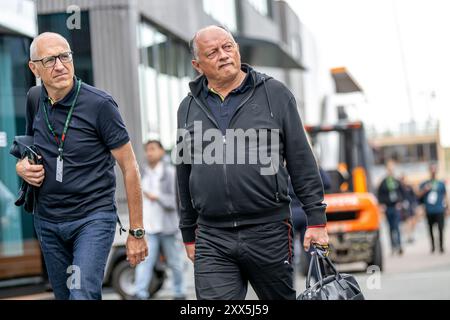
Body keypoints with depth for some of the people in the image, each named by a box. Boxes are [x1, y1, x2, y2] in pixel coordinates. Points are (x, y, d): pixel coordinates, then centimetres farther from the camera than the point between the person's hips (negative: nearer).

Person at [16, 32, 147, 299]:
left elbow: (129, 167, -9)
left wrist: (137, 231, -11)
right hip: (47, 221, 6)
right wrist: (22, 166, -3)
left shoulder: (99, 104, -12)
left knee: (83, 294, -21)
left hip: (93, 218, -6)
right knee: (64, 295, 13)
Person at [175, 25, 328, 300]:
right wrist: (189, 235, 19)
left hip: (269, 233, -2)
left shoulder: (274, 94, 3)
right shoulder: (189, 108, 11)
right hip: (212, 241, 2)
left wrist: (317, 220, -1)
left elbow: (302, 162, 2)